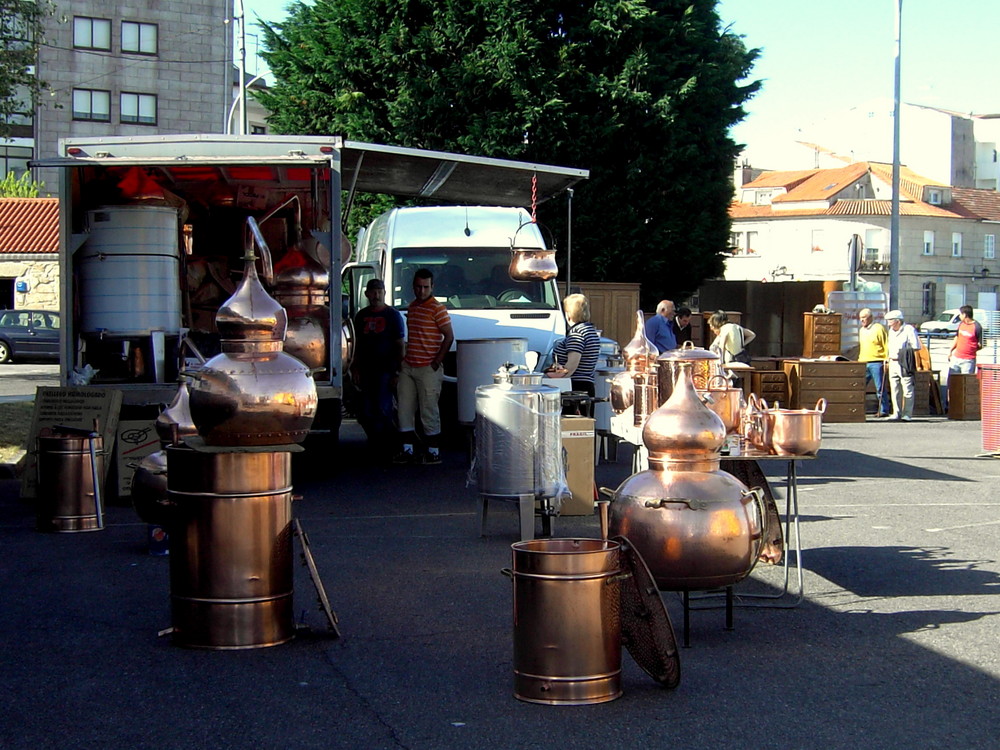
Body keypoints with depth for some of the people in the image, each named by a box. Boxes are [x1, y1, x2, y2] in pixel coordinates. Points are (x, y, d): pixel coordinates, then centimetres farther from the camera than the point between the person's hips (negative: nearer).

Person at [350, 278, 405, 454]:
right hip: (366, 370, 5)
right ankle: (375, 443, 20)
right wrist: (356, 369, 11)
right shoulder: (361, 316, 13)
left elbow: (399, 346, -1)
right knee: (365, 413, 4)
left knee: (382, 410, -6)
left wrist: (396, 372, -8)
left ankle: (385, 449, 2)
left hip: (385, 370, -5)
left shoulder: (393, 315, 0)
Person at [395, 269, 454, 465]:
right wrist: (403, 360, 17)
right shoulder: (411, 307, 15)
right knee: (404, 409, 6)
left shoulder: (438, 309, -8)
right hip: (408, 367, 8)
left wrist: (437, 361, -14)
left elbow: (449, 337, -11)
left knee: (429, 411, -3)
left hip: (428, 369, -8)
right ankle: (407, 450, 12)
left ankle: (433, 452, 5)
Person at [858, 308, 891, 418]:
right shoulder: (861, 330, 19)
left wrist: (886, 361, -13)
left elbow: (886, 345, -7)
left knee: (880, 388, -2)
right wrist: (859, 360, 21)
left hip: (876, 362, -7)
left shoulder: (879, 328, -4)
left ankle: (883, 411, 5)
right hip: (863, 363, 7)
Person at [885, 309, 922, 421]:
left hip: (905, 364, -8)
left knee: (907, 390, -5)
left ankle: (907, 414, -2)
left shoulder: (909, 330, -8)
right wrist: (888, 358, 16)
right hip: (893, 363, 8)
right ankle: (897, 413, 14)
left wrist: (903, 351, -14)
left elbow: (916, 347, -9)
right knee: (895, 389, 8)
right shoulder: (891, 331, 18)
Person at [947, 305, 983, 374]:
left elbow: (980, 346, -6)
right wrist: (950, 350, 14)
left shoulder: (977, 327, -12)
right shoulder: (961, 324, 8)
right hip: (956, 358, 6)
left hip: (968, 360, -6)